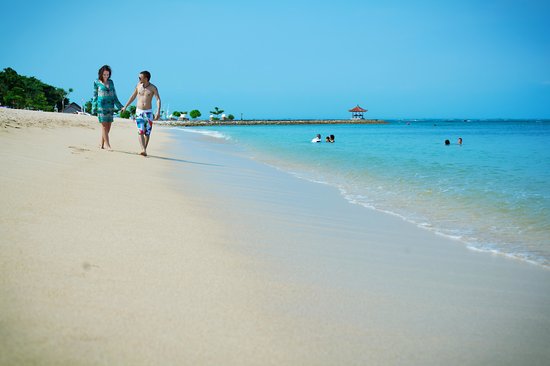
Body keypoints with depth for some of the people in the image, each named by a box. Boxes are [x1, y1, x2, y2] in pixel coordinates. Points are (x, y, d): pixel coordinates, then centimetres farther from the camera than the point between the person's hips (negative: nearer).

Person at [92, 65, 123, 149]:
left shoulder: (111, 82, 11)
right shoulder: (97, 83, 2)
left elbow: (114, 95, 15)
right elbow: (95, 96, 4)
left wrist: (119, 106, 11)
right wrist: (94, 108, 1)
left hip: (110, 106, 4)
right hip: (101, 106, -4)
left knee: (108, 126, 2)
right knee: (104, 125, -8)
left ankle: (102, 144, 10)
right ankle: (107, 144, -6)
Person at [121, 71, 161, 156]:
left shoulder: (153, 88, -8)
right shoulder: (138, 85, 3)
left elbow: (158, 100, -16)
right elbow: (133, 97, 15)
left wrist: (158, 112, -29)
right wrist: (125, 106, 17)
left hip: (148, 112, -2)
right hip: (139, 112, 2)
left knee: (147, 133, 3)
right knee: (140, 131, -13)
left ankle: (144, 150, 16)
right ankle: (143, 150, -23)